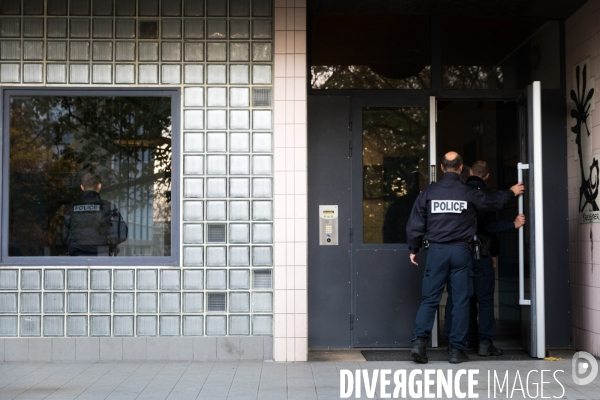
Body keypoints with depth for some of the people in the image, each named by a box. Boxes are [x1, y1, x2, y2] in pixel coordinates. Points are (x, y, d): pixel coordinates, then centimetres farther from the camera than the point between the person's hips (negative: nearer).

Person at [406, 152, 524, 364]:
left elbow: (415, 223, 1)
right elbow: (493, 202, 16)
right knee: (460, 301, 5)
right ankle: (457, 350, 7)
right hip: (460, 251, -1)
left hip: (436, 250, 1)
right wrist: (511, 192, 35)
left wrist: (414, 249, 12)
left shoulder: (429, 192, 0)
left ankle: (419, 342, -8)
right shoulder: (469, 192, -1)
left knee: (430, 299, 5)